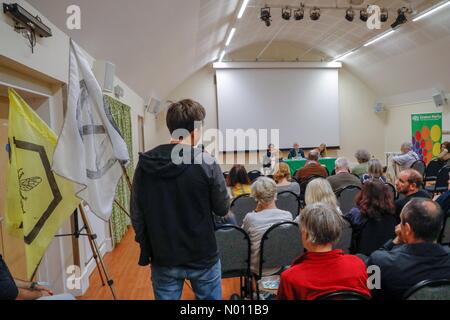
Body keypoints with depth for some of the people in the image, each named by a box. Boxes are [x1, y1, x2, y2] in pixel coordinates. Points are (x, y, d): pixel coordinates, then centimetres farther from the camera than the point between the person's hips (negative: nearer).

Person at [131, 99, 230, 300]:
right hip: (202, 257, -2)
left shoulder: (144, 163, -6)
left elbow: (136, 213, -1)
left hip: (162, 258, 3)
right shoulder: (206, 163, -16)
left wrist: (145, 248, 11)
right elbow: (223, 209, -7)